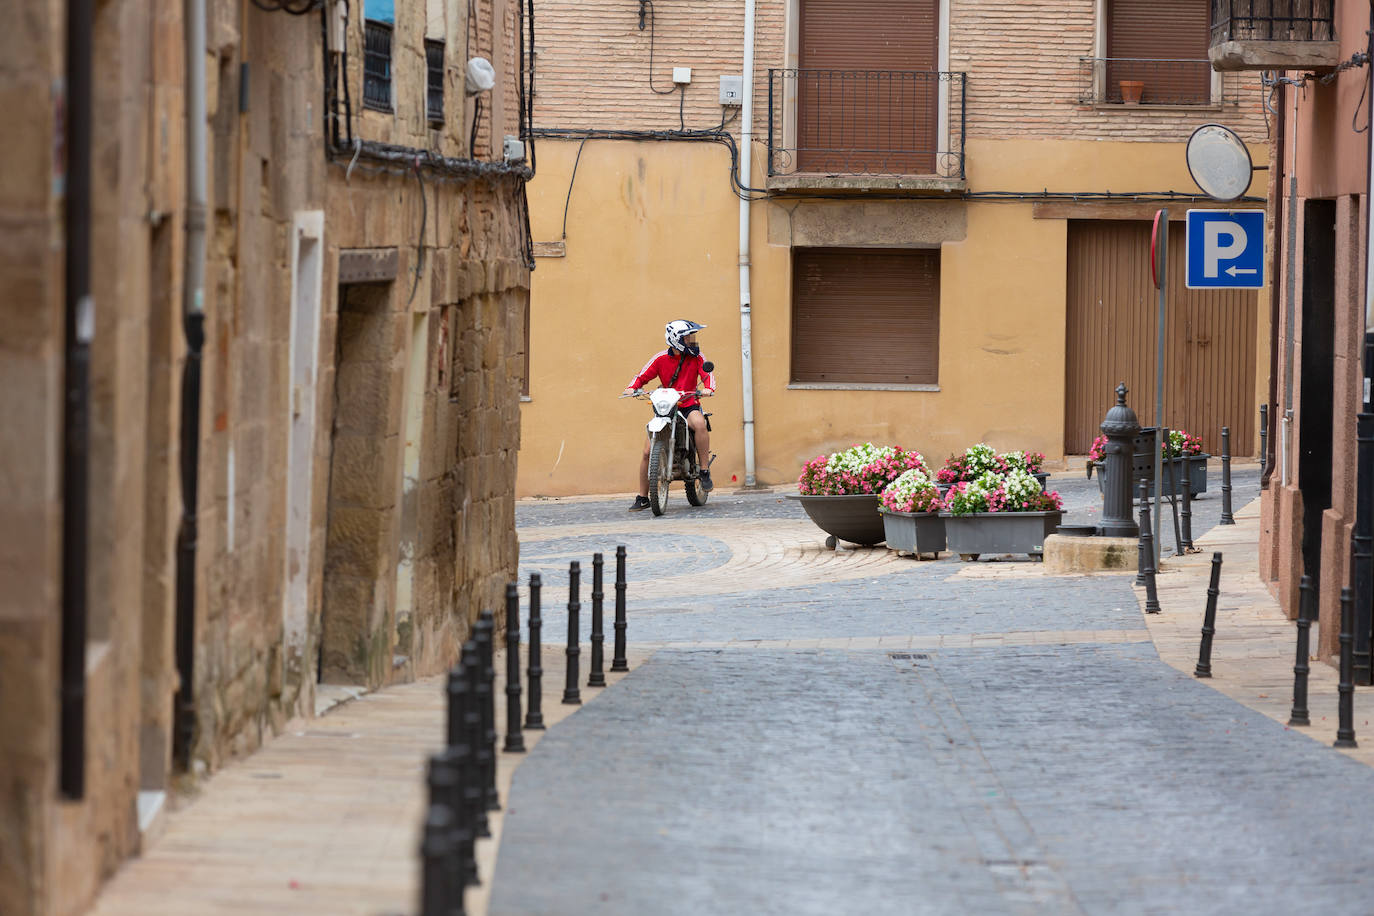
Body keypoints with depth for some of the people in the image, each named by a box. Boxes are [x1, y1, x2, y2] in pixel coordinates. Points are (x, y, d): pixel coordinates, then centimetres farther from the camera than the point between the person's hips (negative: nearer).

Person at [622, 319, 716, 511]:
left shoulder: (696, 356, 4)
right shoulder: (661, 358, 2)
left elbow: (707, 373, -7)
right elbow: (643, 376, 4)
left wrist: (708, 387, -29)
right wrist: (632, 387, -17)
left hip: (689, 406, -1)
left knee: (699, 423, -38)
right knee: (648, 452, -7)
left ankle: (705, 471, -25)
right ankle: (642, 498, 9)